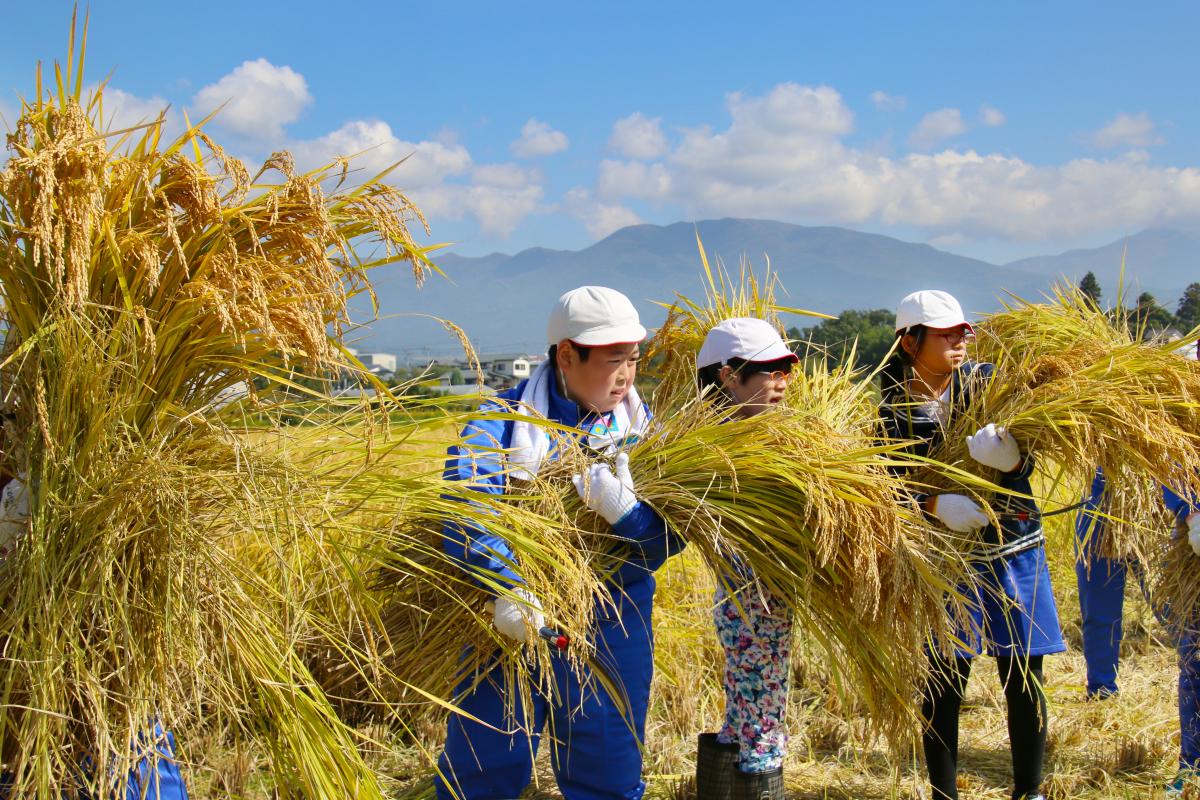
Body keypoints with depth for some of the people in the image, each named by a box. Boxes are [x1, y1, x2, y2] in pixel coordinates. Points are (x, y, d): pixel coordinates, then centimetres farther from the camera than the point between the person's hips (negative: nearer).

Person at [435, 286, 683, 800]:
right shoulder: (502, 421, -5)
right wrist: (507, 586, -37)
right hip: (511, 630, -2)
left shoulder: (640, 432, 4)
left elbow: (672, 536, -4)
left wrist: (625, 512, -26)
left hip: (610, 639, 3)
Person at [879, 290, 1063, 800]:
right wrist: (934, 505, -26)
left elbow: (1025, 469, -4)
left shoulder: (987, 382, 0)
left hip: (1014, 549, 2)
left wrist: (1011, 461, -28)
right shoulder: (895, 411, -3)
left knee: (1025, 679, 5)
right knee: (943, 682, 2)